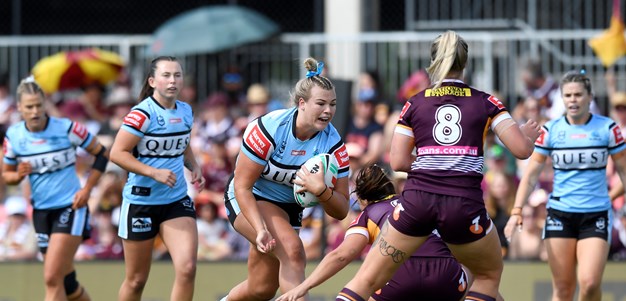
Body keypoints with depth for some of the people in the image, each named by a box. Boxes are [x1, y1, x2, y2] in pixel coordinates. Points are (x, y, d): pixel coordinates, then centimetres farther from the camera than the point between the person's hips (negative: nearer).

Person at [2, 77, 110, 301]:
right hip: (41, 211, 5)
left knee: (52, 278, -17)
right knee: (66, 282, 9)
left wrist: (87, 189, -7)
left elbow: (101, 154, 0)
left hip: (70, 207, -5)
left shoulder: (66, 128, -11)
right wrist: (19, 175, -13)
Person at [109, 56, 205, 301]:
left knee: (187, 268, -15)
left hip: (177, 201, 5)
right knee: (136, 280, 6)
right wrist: (155, 172, -25)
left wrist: (194, 166, 4)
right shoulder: (142, 114, -15)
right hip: (141, 203, -5)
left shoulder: (186, 111, 6)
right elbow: (117, 153, -18)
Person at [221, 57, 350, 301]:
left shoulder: (332, 143, -17)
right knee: (292, 250, -32)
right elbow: (242, 185, -22)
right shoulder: (269, 128, -28)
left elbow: (340, 212, -16)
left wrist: (321, 191, -38)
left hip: (289, 208, 5)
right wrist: (261, 230, -35)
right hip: (249, 200, -5)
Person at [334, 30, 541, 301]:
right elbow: (521, 149, 1)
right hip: (465, 206, -1)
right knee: (489, 276, 25)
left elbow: (398, 162, 5)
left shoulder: (415, 104, 9)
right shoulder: (485, 103, 7)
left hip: (418, 200, 1)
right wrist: (529, 135, 23)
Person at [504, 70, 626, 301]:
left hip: (596, 215, -1)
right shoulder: (550, 131, 2)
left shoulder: (607, 128, 0)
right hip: (560, 213, 1)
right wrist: (516, 211, -7)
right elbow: (531, 174, 3)